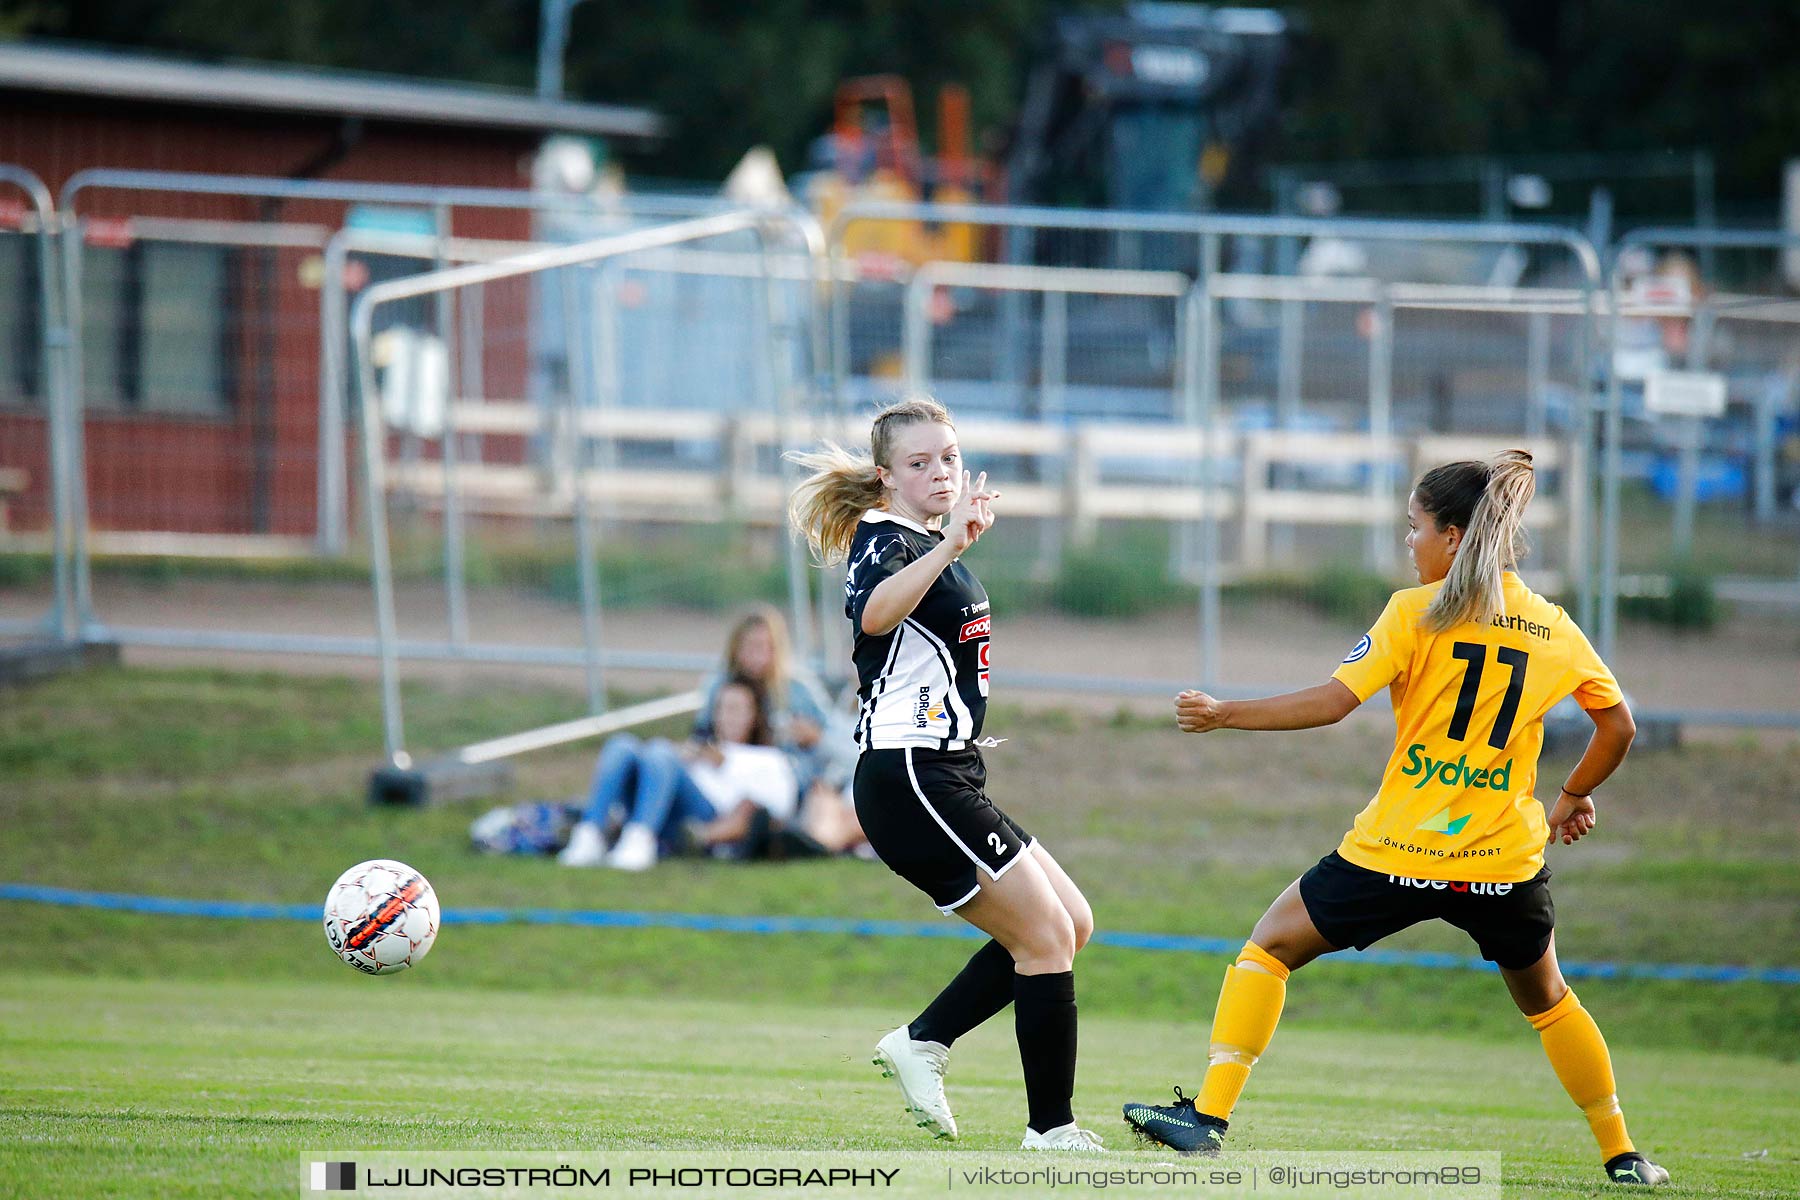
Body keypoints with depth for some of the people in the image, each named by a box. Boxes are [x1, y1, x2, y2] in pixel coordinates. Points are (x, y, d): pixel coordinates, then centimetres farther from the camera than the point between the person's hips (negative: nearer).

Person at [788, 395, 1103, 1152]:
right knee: (1047, 936, -9)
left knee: (1069, 923, 10)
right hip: (911, 781, -10)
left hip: (946, 780, 10)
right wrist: (947, 546, -47)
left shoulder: (927, 541, 17)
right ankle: (1051, 1131, -5)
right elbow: (873, 613, -39)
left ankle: (923, 1041, 8)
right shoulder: (886, 541, -13)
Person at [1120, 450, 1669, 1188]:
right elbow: (1618, 727, 11)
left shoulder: (1417, 612, -5)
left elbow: (1331, 703, -11)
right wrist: (1574, 796, 27)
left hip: (1398, 851, -3)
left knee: (1269, 947, 11)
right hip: (1506, 862, 4)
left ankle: (1209, 1116, 1)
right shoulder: (1555, 629, 6)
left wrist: (1223, 715, -2)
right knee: (1546, 1001, 26)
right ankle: (1621, 1155, 25)